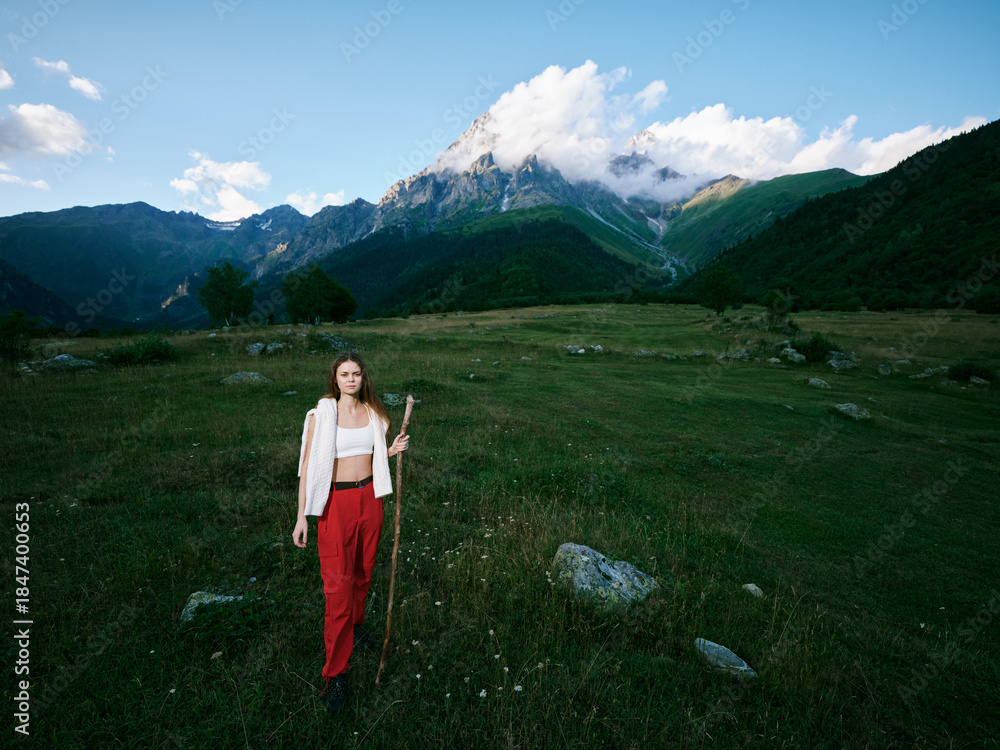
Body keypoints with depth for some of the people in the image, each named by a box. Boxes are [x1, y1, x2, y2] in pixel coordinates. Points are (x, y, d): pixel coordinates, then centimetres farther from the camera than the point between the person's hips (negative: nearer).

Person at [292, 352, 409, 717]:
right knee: (338, 584, -4)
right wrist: (302, 516, -9)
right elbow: (308, 465, -7)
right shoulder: (321, 415, -8)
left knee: (363, 572, 18)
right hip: (336, 500, -4)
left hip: (370, 497, 4)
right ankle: (336, 673, 9)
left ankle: (355, 626, 46)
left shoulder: (372, 413, 5)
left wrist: (392, 450, -3)